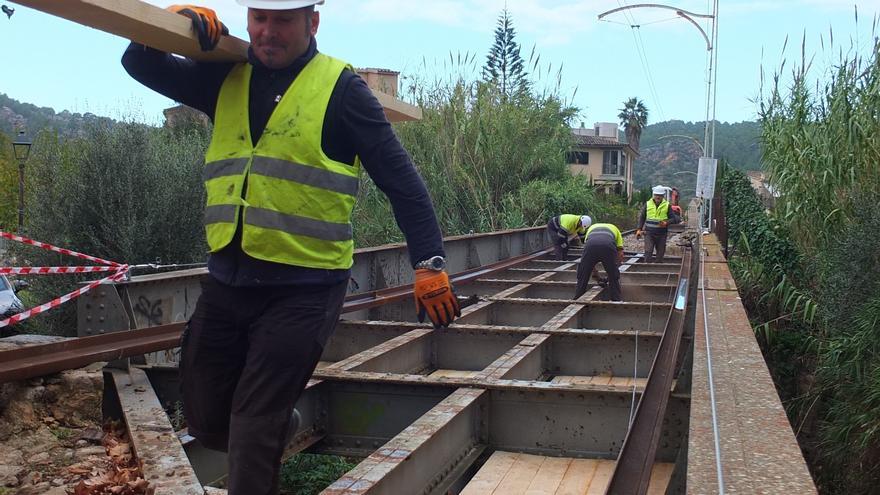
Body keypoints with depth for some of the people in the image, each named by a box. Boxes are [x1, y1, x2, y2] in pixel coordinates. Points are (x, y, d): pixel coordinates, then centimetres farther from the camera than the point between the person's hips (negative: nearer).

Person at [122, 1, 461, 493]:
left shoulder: (340, 86, -6)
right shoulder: (227, 78, 9)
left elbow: (401, 179, -8)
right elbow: (141, 63, 18)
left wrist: (430, 263, -14)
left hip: (304, 288, -6)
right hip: (227, 281, 6)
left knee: (253, 425, -2)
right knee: (206, 419, 16)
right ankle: (282, 424, 44)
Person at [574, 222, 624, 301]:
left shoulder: (591, 228, 44)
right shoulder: (615, 229, 41)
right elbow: (620, 254, 27)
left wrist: (597, 277, 42)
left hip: (590, 245, 1)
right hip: (608, 246, -1)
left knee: (582, 279, 18)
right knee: (614, 279, 20)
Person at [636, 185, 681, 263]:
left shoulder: (667, 205, 2)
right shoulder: (647, 204, 5)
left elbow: (673, 218, 4)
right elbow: (642, 217, 11)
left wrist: (666, 223, -17)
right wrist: (639, 229, 2)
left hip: (661, 234, 0)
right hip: (649, 233, 0)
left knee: (660, 253, 6)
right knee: (648, 251, -11)